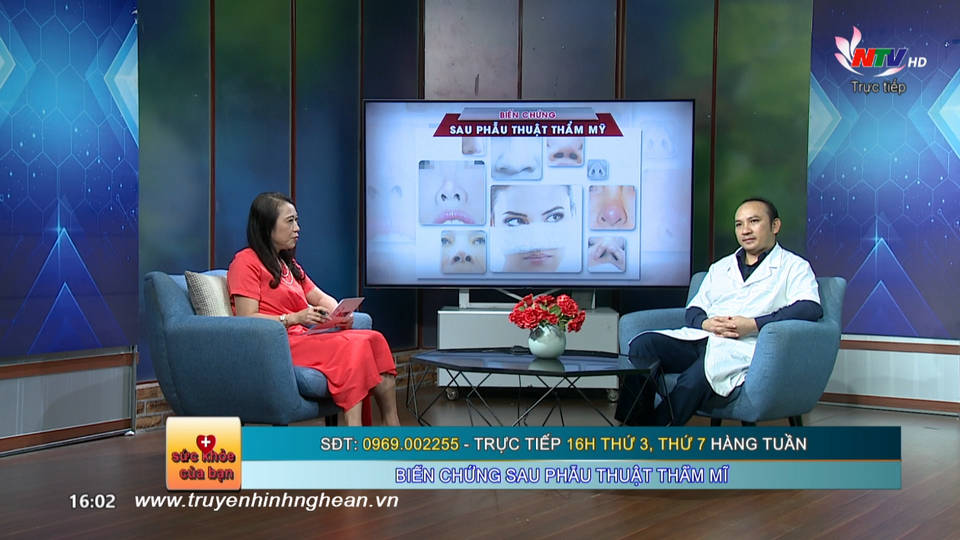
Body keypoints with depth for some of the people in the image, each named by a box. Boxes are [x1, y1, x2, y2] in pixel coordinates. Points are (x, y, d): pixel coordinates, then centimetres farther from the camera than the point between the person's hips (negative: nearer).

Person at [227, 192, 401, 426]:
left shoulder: (288, 264, 27)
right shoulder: (246, 262, -1)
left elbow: (320, 297, 24)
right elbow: (247, 319, -10)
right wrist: (295, 318, -22)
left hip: (300, 338, 8)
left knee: (373, 339, -16)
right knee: (350, 346, -30)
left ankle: (392, 425, -26)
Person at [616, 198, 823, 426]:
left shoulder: (793, 267, 12)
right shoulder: (720, 267, 30)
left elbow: (811, 308, -7)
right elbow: (693, 310, 23)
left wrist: (753, 325, -17)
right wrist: (705, 323, -3)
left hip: (744, 346, -6)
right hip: (699, 338, 6)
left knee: (698, 376, -37)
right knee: (641, 345, -22)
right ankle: (633, 429, -25)